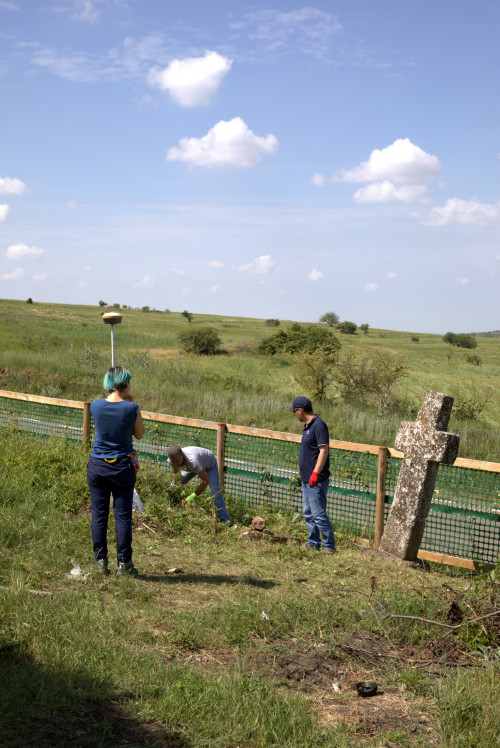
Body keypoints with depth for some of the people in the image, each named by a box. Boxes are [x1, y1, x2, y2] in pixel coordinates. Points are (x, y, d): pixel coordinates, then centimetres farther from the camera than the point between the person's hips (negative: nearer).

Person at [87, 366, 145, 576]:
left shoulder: (96, 406, -6)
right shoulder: (132, 409, -12)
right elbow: (139, 434, 3)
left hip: (97, 466, 2)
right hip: (123, 467, -2)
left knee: (99, 515, 10)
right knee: (123, 516, 5)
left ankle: (101, 562, 15)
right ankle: (124, 564, 10)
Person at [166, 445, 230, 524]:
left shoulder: (192, 460, -48)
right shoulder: (172, 460, -29)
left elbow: (206, 480, -43)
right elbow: (176, 474, -6)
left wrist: (193, 495, -44)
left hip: (209, 464, -6)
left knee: (215, 492, -18)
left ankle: (225, 520, -9)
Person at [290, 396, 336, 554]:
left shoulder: (318, 425, -15)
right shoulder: (307, 426, 15)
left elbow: (324, 451, -20)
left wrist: (315, 473, -24)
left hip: (316, 480, -10)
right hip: (306, 479, 10)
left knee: (318, 514, -8)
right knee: (308, 514, 14)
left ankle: (329, 545, 0)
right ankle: (313, 543, 22)